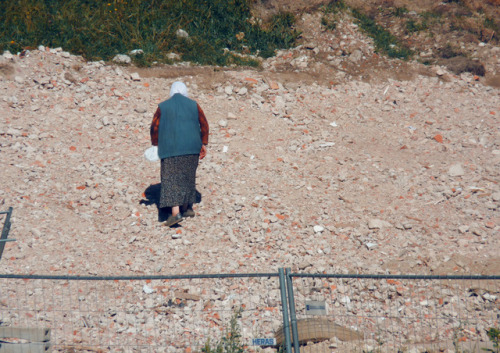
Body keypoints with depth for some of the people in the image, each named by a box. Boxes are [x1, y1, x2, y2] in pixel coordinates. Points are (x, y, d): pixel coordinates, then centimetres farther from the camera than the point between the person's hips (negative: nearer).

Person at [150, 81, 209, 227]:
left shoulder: (163, 106, 4)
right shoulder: (193, 105, 7)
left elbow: (154, 127, 2)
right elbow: (204, 125, 5)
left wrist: (155, 144, 14)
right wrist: (204, 144, 11)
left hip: (170, 148, -2)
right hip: (191, 147, 2)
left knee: (171, 178, -4)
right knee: (188, 176, 18)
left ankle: (175, 212, -19)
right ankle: (186, 207, 23)